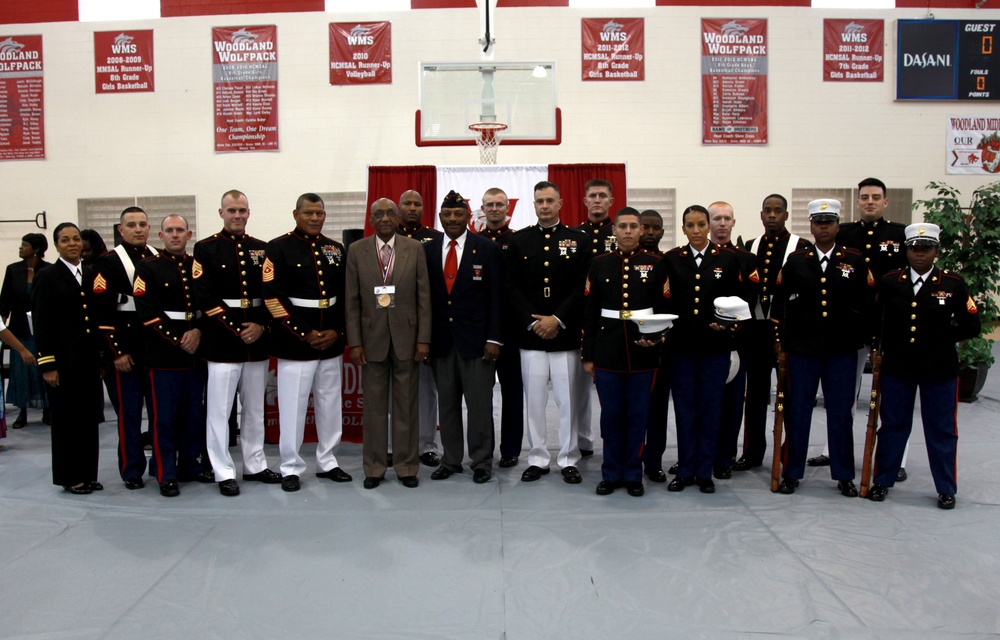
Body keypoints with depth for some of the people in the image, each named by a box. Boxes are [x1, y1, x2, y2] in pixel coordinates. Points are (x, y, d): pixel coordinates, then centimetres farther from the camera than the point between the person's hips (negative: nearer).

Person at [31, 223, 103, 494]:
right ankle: (70, 477, 16)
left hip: (90, 359, 5)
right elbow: (42, 324, -6)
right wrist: (48, 365, -10)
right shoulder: (48, 277, -2)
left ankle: (88, 473, 19)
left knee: (90, 417, 8)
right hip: (64, 360, -4)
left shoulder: (91, 275, 11)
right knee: (66, 418, 5)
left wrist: (103, 357, 9)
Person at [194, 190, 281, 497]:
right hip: (222, 340, -4)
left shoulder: (262, 249, 10)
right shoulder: (205, 249, -1)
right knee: (219, 409, 0)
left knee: (255, 408, 12)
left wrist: (261, 325, -8)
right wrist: (236, 330, -12)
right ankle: (224, 472, 9)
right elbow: (205, 298, -9)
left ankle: (255, 465, 24)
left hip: (258, 339, 4)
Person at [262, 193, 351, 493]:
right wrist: (305, 333, -12)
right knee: (293, 407, 0)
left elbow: (345, 295, 11)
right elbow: (273, 297, -11)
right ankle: (290, 468, 14)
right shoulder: (278, 248, -5)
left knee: (331, 405, 11)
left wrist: (337, 331, -3)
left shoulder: (336, 249, 10)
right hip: (295, 344, -5)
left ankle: (327, 462, 25)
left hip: (332, 343, 5)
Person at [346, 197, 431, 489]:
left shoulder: (415, 249, 2)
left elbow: (424, 297, 1)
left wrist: (424, 339, -4)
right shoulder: (357, 251, 4)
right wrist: (354, 342, -3)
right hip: (372, 337, 0)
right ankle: (374, 468, 18)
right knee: (374, 405, 7)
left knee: (406, 404, 6)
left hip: (406, 337, 0)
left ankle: (406, 466, 17)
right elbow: (352, 301, 3)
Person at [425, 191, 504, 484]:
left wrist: (493, 339, -9)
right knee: (446, 403, 10)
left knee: (480, 404, 3)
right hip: (441, 339, 3)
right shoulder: (428, 250, 7)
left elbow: (496, 298, -3)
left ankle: (481, 462, 15)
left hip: (475, 338, -3)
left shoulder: (488, 249, -1)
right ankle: (450, 460, 22)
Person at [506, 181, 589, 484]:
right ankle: (537, 459, 17)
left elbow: (583, 287, -2)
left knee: (568, 400, 4)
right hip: (530, 334, 1)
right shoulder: (518, 240, 8)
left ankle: (569, 460, 15)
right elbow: (512, 288, 4)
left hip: (566, 334, -1)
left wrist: (558, 319, -11)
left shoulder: (578, 239, 4)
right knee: (534, 400, 6)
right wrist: (532, 321, -7)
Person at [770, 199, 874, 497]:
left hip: (842, 352, 0)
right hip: (801, 350, 0)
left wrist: (859, 338, -1)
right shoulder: (795, 261, 4)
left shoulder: (855, 262, 4)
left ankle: (844, 475, 19)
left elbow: (866, 305, 4)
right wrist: (779, 339, 0)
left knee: (841, 413, 7)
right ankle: (792, 473, 17)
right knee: (797, 412, 6)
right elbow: (780, 303, 4)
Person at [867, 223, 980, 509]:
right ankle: (882, 481, 24)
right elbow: (876, 319, 8)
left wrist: (940, 339, -2)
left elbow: (971, 325, 0)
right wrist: (884, 346, 1)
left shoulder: (953, 284, -3)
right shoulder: (889, 282, 0)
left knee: (942, 429, 9)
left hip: (939, 369, -1)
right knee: (892, 425, 11)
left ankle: (946, 489, 23)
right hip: (896, 367, 1)